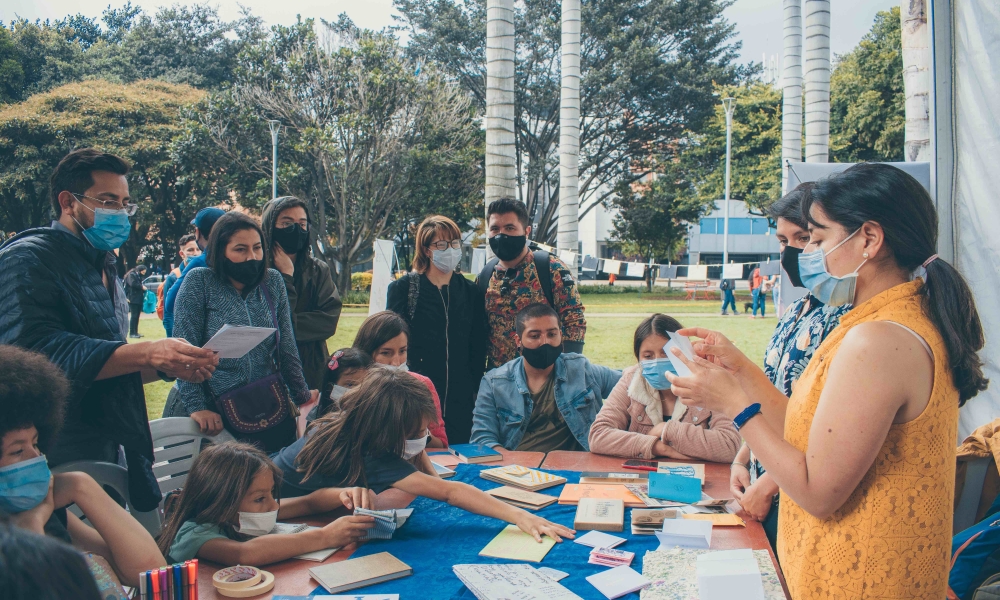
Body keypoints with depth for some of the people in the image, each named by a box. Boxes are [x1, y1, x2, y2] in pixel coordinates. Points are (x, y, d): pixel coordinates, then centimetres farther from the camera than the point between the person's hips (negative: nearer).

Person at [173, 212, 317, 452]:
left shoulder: (273, 281, 5)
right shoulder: (199, 282, -4)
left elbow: (287, 346, 9)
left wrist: (301, 394, 9)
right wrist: (196, 406, -13)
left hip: (275, 410, 3)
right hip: (220, 417, -3)